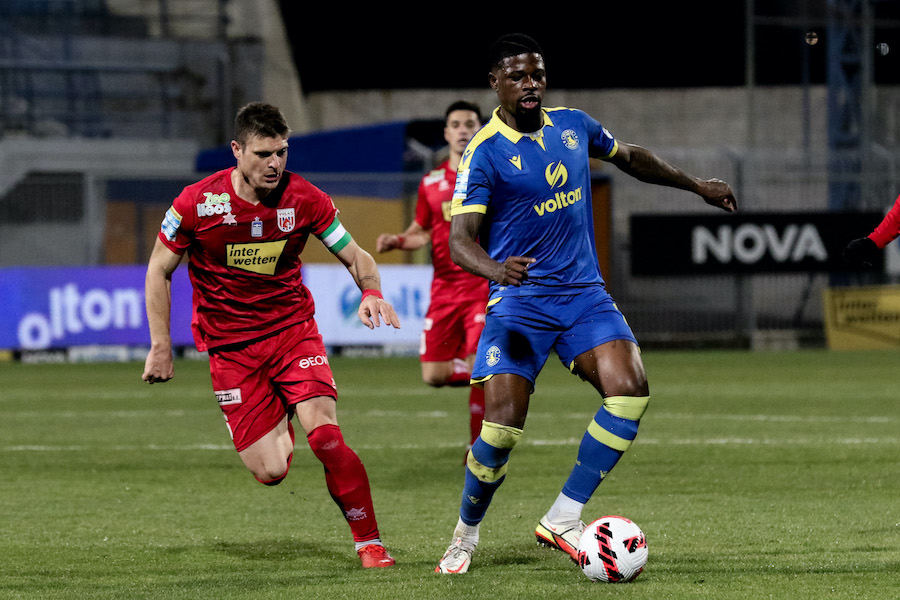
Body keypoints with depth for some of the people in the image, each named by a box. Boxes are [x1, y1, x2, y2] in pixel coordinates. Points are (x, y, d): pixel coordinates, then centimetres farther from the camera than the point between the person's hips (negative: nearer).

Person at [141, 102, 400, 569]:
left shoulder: (303, 198, -9)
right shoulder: (197, 203, -12)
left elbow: (356, 257, 2)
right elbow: (159, 271, 1)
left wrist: (371, 293, -20)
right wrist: (160, 348, -1)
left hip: (293, 329, 1)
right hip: (229, 346, -1)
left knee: (324, 436, -22)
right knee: (270, 472, -9)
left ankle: (369, 542, -5)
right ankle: (278, 423, 30)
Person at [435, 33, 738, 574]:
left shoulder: (573, 126, 7)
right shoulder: (485, 152, -10)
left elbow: (631, 158, 28)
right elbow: (460, 239, -19)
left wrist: (696, 185, 32)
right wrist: (495, 267, -40)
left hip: (583, 292, 5)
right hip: (519, 301, -5)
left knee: (630, 391, -18)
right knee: (503, 422, -17)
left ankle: (562, 521, -10)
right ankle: (465, 537, 9)